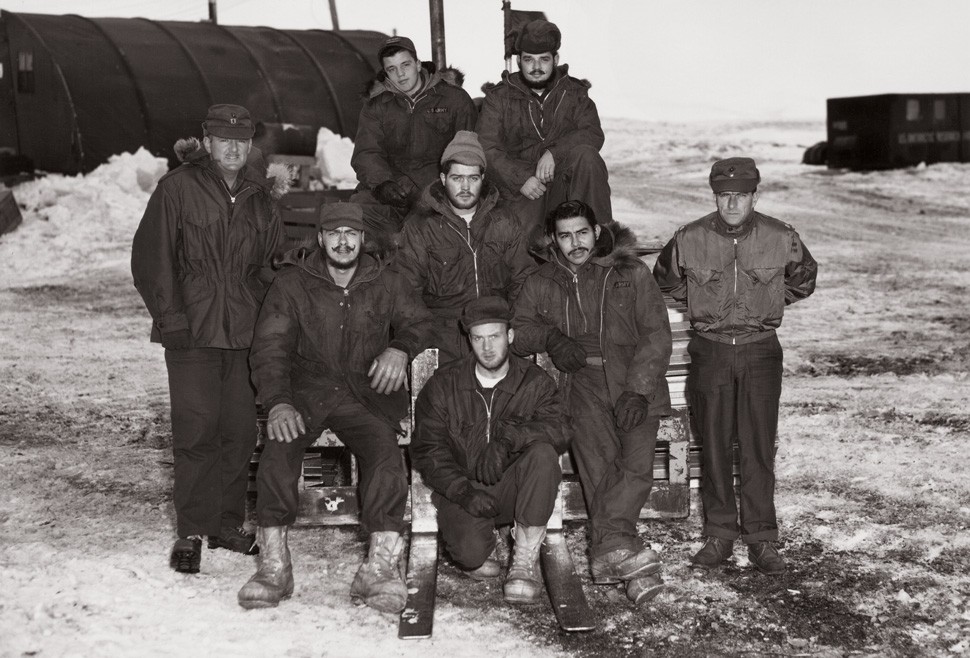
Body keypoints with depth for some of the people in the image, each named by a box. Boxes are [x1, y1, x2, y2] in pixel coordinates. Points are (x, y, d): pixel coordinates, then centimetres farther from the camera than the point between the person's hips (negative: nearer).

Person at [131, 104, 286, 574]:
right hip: (193, 331, -4)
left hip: (245, 333, 5)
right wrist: (169, 315, -10)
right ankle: (191, 532, 5)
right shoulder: (178, 188, -2)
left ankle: (227, 524, 19)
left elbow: (270, 264, 21)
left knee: (240, 430, 5)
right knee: (197, 430, -6)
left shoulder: (260, 197, 13)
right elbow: (150, 257, -4)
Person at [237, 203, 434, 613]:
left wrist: (401, 348, -3)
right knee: (279, 450, -30)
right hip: (305, 389, 0)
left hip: (366, 392, 1)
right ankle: (273, 566, -24)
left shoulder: (385, 284, 13)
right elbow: (269, 348, -1)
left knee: (386, 453, -30)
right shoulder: (292, 283, 6)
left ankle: (381, 566, -30)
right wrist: (277, 402, -19)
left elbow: (419, 322, 23)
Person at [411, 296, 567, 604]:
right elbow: (426, 449, -4)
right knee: (470, 552, -29)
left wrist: (508, 437, -32)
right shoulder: (443, 385, 2)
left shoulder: (535, 382, 2)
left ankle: (526, 558, -21)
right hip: (462, 490, -1)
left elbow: (557, 431, -15)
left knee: (544, 453, -31)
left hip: (512, 486, 1)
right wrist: (463, 489, -19)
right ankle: (480, 553, 12)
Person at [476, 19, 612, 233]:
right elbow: (488, 150, -1)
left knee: (586, 155, -30)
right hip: (521, 190, -2)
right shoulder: (498, 97, 8)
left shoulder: (574, 92, 11)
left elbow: (594, 134, -5)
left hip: (565, 182, 2)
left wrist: (553, 152, -21)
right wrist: (520, 179, -17)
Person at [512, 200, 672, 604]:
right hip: (579, 378, 0)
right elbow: (515, 330, 16)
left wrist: (637, 389, -10)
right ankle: (623, 548, -32)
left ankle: (607, 550, -27)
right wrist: (548, 336, -6)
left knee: (638, 459, -25)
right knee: (597, 455, -26)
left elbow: (657, 335, 3)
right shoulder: (541, 283, 17)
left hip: (635, 377, 0)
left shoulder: (631, 273, 10)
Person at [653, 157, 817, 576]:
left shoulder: (780, 239, -4)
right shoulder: (689, 240, -4)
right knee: (714, 446, 4)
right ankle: (719, 534, 14)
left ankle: (761, 537, 8)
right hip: (709, 351, 1)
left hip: (760, 351, 0)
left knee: (759, 446, -1)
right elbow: (665, 281, 16)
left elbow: (804, 280, 17)